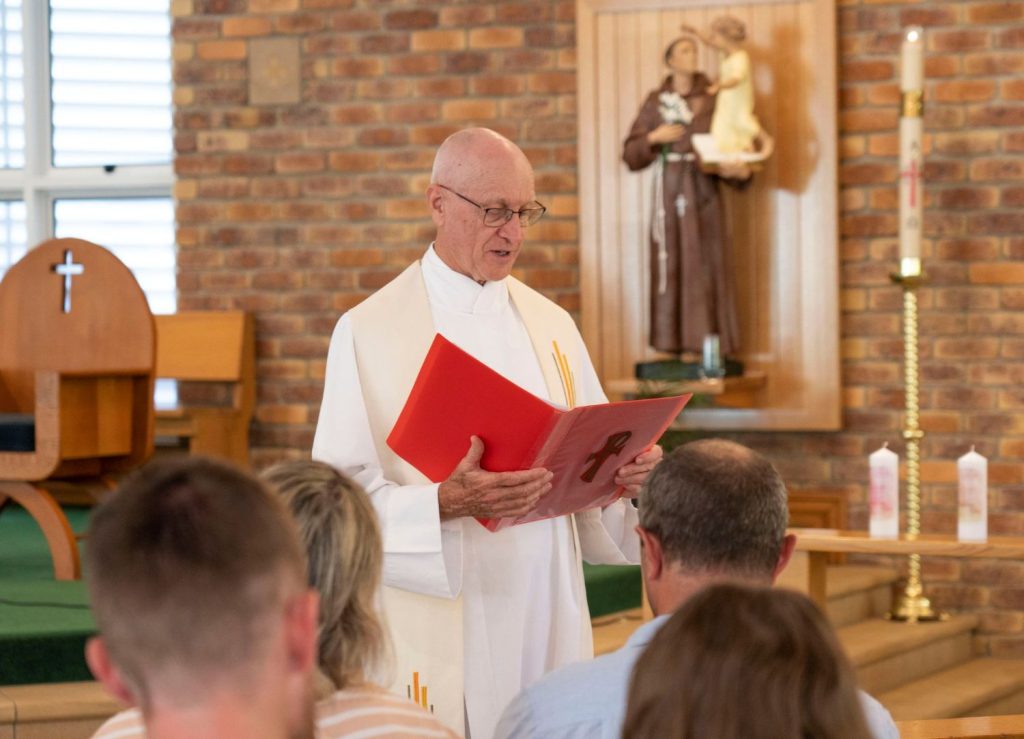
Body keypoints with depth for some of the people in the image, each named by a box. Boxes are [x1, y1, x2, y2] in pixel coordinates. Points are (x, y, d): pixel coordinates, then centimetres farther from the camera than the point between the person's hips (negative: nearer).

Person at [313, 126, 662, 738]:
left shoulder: (551, 324, 13)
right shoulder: (369, 332, -3)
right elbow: (344, 495, -10)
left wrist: (628, 471, -7)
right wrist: (445, 505, -25)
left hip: (549, 618, 4)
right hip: (439, 630, -4)